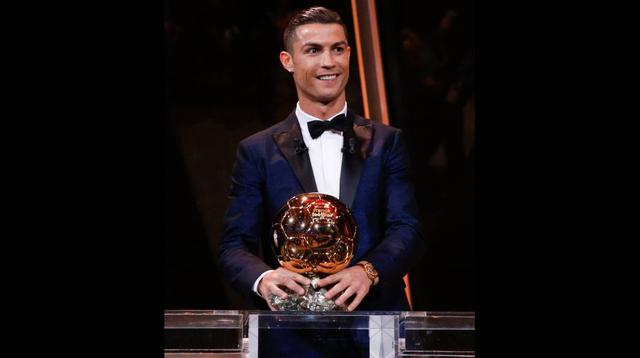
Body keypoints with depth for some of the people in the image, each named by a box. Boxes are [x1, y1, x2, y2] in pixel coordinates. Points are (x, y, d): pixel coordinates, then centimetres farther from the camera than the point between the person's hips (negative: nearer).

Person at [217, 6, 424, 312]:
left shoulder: (386, 143, 14)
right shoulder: (258, 152, 11)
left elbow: (407, 230, 5)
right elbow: (233, 246, 6)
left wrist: (368, 271, -17)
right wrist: (263, 278, -18)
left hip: (374, 313, 1)